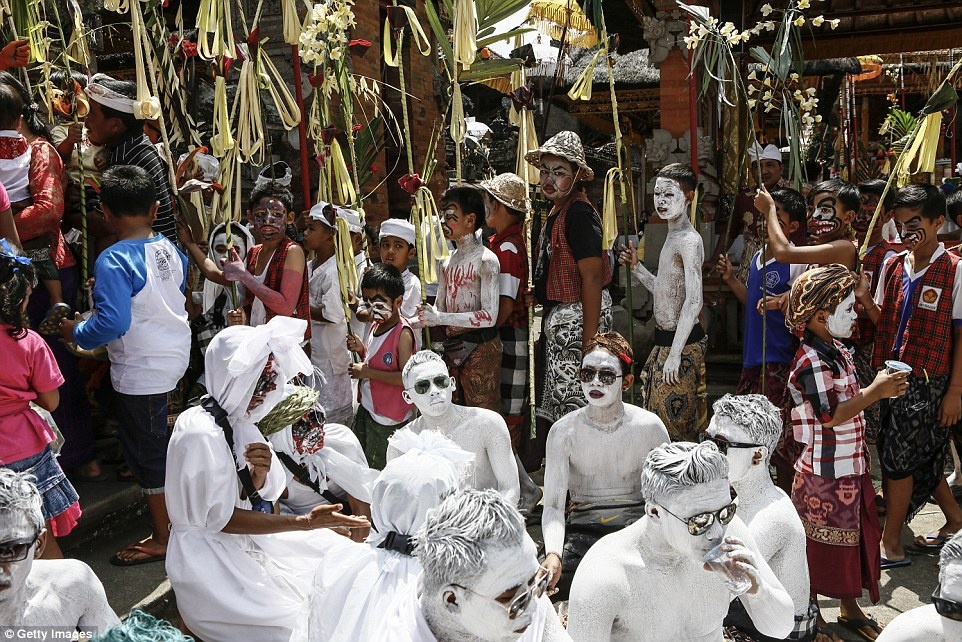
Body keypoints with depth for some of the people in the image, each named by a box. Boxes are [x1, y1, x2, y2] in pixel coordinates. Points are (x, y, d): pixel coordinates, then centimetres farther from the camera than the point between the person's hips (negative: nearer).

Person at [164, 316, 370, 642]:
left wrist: (260, 473, -18)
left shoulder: (238, 420, 0)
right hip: (211, 557, -8)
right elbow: (221, 519, -22)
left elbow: (251, 497, 5)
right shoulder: (201, 432, -25)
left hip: (245, 541, 8)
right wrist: (305, 522, -24)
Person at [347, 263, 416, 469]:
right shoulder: (377, 324, 4)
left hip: (389, 418, -8)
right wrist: (361, 349, -2)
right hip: (367, 408, 9)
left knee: (377, 470, 4)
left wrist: (367, 372, -23)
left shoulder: (403, 333, -21)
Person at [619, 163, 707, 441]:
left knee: (675, 424, -2)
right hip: (665, 340, 10)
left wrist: (675, 354, -25)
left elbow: (693, 302, -23)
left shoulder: (689, 240, -17)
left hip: (682, 344, -10)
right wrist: (636, 267, 8)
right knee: (659, 419, 17)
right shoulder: (673, 237, 14)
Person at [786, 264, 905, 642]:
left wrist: (880, 389, 3)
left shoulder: (837, 351, 8)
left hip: (850, 467, 9)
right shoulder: (811, 363, -22)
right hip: (824, 473, -9)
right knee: (820, 545, 6)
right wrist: (876, 392, -24)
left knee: (854, 538, 19)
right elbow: (832, 415, -25)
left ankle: (851, 609, 37)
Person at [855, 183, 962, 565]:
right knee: (922, 458, 16)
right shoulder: (892, 266, 7)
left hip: (927, 380, -6)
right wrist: (865, 298, -8)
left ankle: (891, 544, 13)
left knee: (898, 458, -1)